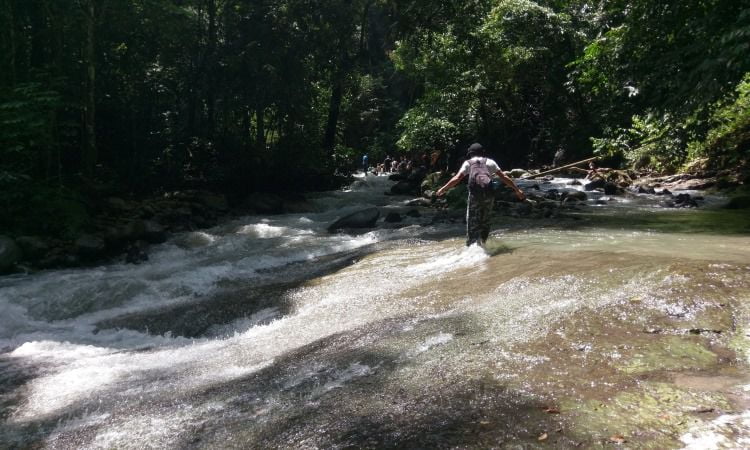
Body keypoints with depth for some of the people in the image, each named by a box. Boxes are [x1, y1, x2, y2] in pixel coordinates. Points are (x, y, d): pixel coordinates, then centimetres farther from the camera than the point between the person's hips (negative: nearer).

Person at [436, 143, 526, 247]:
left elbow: (457, 178, -7)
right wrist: (517, 190, 14)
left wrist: (443, 189, 0)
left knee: (472, 223, 0)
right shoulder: (490, 162, 11)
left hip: (475, 195, -2)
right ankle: (481, 243, 13)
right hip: (489, 195, 3)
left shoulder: (468, 163, 5)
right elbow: (504, 177, 8)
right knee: (485, 222, 15)